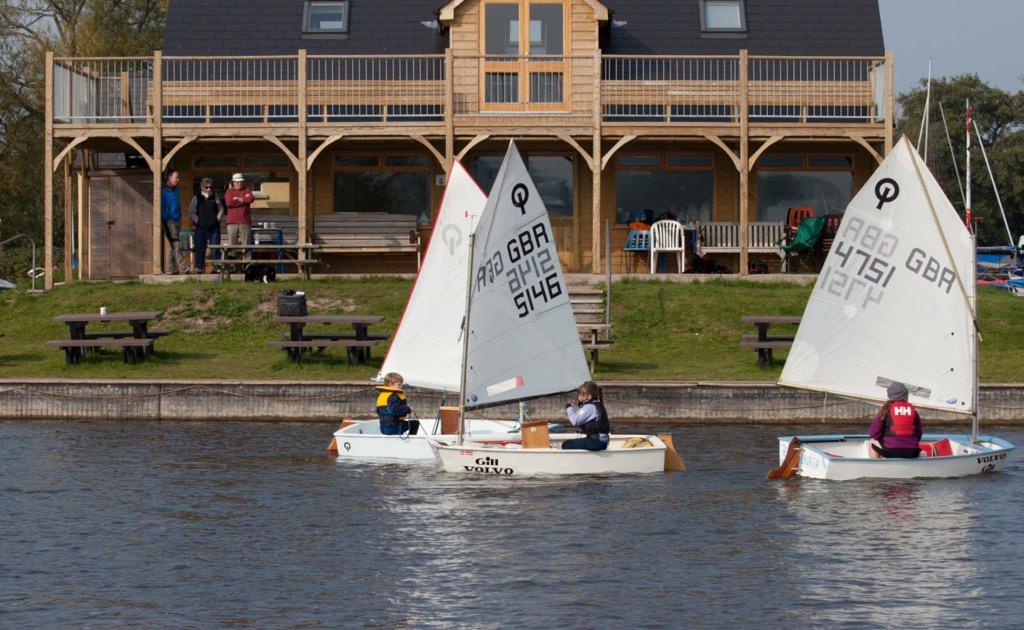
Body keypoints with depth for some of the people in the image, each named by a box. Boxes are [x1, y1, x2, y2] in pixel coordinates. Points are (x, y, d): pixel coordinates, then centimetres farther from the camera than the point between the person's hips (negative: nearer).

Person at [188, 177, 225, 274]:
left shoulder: (215, 197, 10)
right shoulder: (196, 198, 6)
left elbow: (221, 210, 12)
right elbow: (191, 212, 4)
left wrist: (217, 219, -1)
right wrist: (197, 221, -6)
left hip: (214, 226, 1)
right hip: (201, 227, -1)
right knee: (200, 248, -2)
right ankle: (199, 267, 2)